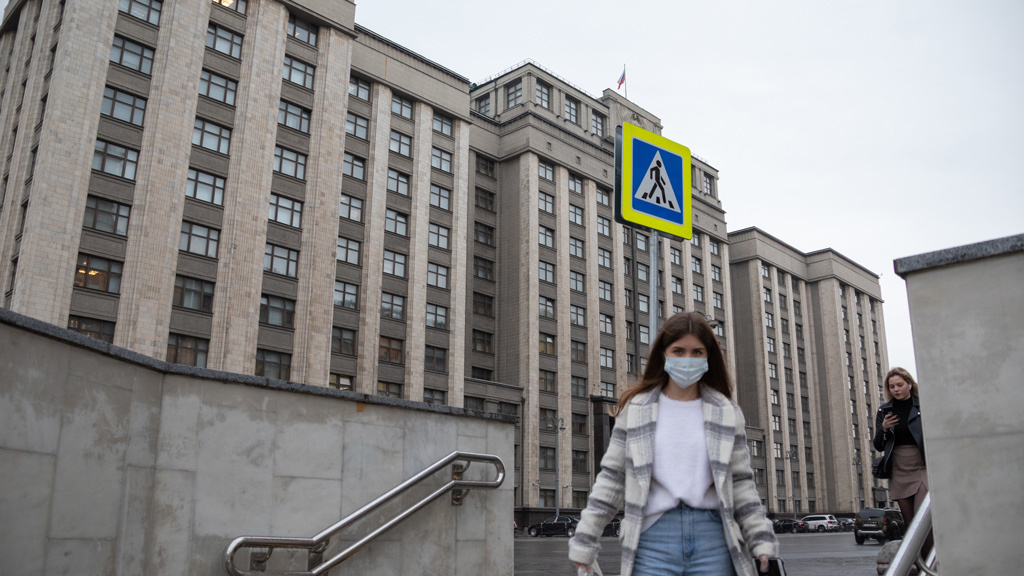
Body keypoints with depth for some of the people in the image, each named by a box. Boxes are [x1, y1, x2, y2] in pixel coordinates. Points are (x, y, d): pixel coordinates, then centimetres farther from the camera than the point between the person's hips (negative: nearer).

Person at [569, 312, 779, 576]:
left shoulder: (727, 413, 9)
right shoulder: (635, 409, 6)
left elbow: (741, 484, 11)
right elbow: (611, 478, 6)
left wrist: (762, 542, 4)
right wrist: (584, 543, 4)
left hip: (712, 536, 1)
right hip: (653, 537, -1)